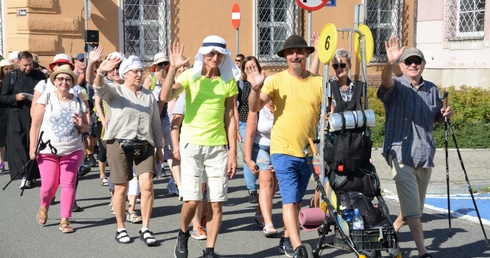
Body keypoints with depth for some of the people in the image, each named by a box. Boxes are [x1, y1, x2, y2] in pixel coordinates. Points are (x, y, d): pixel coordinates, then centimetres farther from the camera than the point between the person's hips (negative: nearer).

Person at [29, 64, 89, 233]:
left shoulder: (78, 102, 7)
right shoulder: (46, 98, -1)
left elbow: (86, 128, 13)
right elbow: (35, 124, -2)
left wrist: (81, 126, -10)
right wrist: (33, 147, -8)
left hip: (72, 150, 2)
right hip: (47, 150, -2)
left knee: (69, 184, -5)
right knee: (49, 186, -1)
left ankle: (65, 220, 4)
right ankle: (44, 207, 32)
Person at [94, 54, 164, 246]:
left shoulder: (149, 95, 14)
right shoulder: (114, 91, 3)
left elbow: (156, 123, 17)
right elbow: (99, 87, -20)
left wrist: (159, 147, 14)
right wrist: (101, 72, -41)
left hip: (144, 145, 3)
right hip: (119, 144, -2)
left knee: (147, 185, -10)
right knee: (121, 188, 5)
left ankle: (145, 229, 0)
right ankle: (120, 229, 18)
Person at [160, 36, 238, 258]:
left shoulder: (229, 81, 3)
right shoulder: (190, 76, -2)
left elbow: (230, 118, 5)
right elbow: (165, 97, -17)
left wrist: (233, 152, 2)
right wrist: (173, 68, -24)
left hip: (218, 145, 2)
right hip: (192, 142, -2)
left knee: (217, 203, 1)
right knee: (192, 200, -6)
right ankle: (183, 234, 24)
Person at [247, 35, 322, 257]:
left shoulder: (318, 82, 2)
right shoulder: (276, 80, -5)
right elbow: (255, 108, -11)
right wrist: (256, 88, -29)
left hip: (308, 151, 4)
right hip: (283, 150, -4)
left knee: (297, 201, 16)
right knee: (290, 200, -9)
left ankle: (287, 240, 32)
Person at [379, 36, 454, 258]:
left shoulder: (432, 90, 11)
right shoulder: (396, 87, -4)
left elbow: (437, 118, 24)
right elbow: (386, 81, -29)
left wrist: (445, 114, 0)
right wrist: (390, 63, -50)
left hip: (425, 154, 6)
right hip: (400, 152, -6)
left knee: (416, 205, 16)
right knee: (411, 205, -11)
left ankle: (391, 232, 37)